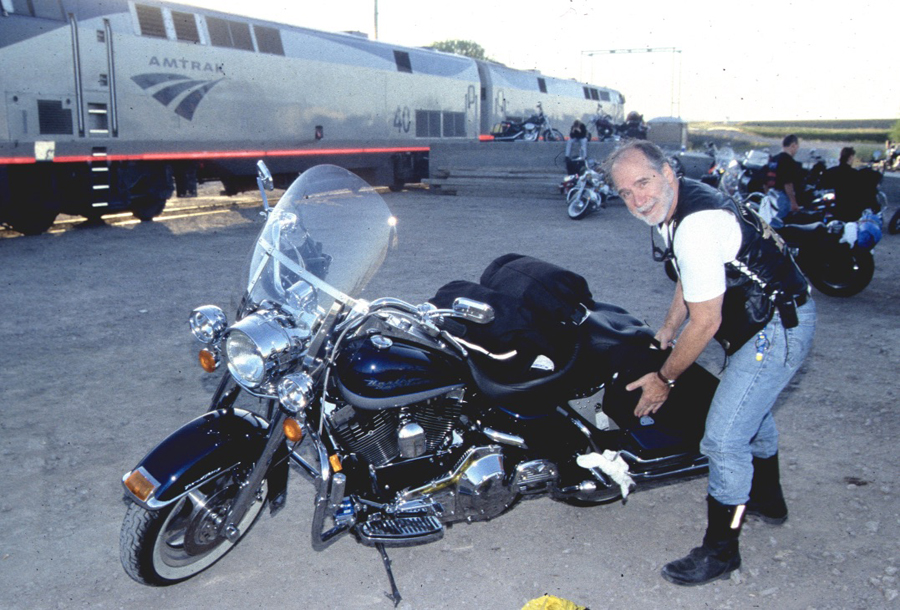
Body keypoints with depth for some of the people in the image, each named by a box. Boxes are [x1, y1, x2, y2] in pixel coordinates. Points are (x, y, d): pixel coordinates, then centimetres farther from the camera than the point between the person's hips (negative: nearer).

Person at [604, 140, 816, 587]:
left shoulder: (696, 226, -30)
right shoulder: (673, 208, 1)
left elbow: (705, 322, -26)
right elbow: (690, 280, 17)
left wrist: (664, 379, -15)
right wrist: (664, 334, 14)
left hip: (777, 330, -11)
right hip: (771, 318, 11)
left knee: (724, 438, -10)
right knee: (752, 408, 29)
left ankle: (720, 551, 7)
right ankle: (766, 499, 52)